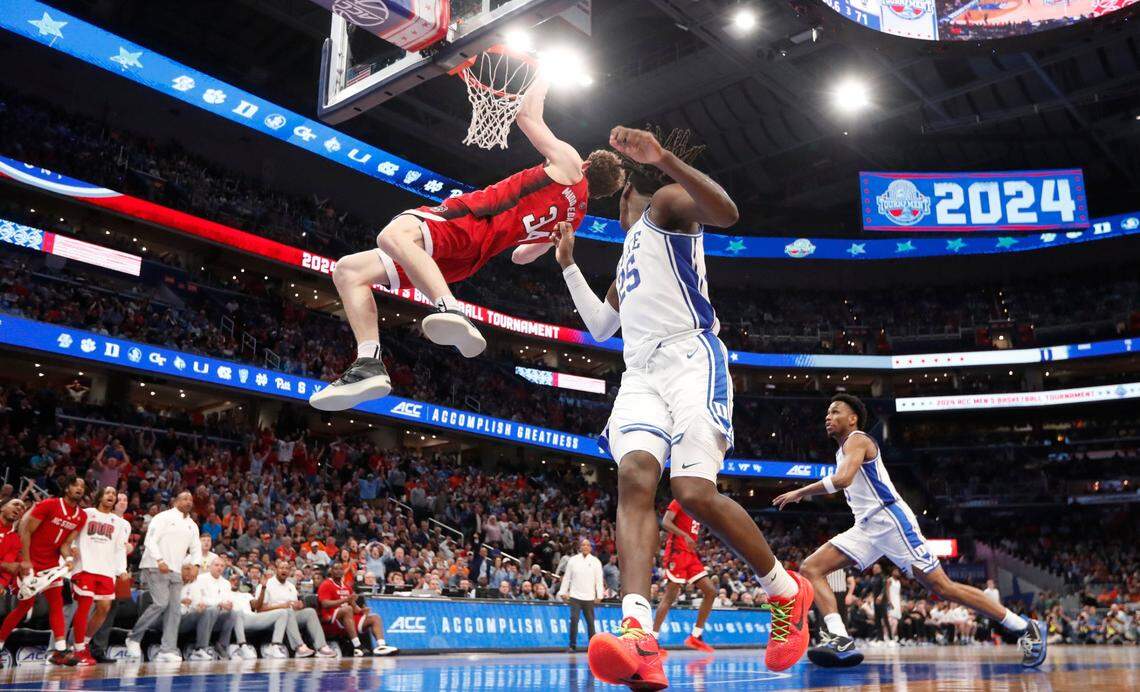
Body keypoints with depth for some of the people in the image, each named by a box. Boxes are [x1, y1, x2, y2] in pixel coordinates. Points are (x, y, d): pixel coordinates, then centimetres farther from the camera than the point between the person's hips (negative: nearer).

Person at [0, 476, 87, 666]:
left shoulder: (81, 517, 3)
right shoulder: (48, 505, -14)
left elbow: (66, 542, 3)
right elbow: (26, 531, -13)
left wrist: (68, 558, -18)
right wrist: (25, 561, -18)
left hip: (52, 563, 6)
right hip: (31, 561, -6)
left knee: (57, 603, -1)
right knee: (26, 604, -4)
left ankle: (60, 651, -4)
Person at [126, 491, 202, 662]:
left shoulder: (192, 525, 19)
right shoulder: (163, 517, -1)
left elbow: (196, 548, 16)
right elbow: (150, 540, -10)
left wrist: (195, 565, -3)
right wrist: (160, 561, -22)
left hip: (176, 571, 7)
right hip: (156, 567, -7)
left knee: (175, 609, -1)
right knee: (161, 603, -17)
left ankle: (168, 650, -1)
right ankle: (134, 637, 2)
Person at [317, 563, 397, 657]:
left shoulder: (347, 586, 20)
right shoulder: (326, 585, -1)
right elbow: (325, 604, -16)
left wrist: (361, 610, -2)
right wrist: (345, 599, -24)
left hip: (351, 618, 8)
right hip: (332, 620, -8)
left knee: (375, 618, -4)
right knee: (347, 609, -36)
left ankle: (381, 646, -29)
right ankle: (357, 646, -44)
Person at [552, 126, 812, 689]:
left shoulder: (665, 201, 9)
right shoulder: (632, 246, 34)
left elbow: (726, 213, -16)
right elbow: (601, 326, 41)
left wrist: (662, 157, -27)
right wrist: (568, 262, 40)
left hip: (688, 358, -7)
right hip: (640, 373, 7)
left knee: (694, 491, -21)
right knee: (634, 476, -21)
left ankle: (787, 592, 4)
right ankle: (637, 635, -38)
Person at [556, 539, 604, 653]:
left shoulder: (595, 562, 3)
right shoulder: (573, 560, 4)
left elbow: (599, 580, 4)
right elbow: (566, 577, 8)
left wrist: (599, 595, -3)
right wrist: (563, 592, 4)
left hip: (589, 597, 0)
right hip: (575, 596, 0)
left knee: (590, 622, 5)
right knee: (574, 620, -8)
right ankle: (572, 645, 0)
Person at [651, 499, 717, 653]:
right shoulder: (679, 502, -4)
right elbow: (665, 522, -18)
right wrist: (685, 536, -28)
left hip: (691, 554, 9)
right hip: (677, 552, -9)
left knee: (711, 591, 3)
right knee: (670, 596, -10)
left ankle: (695, 637, 7)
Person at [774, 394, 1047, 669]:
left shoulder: (857, 439, -8)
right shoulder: (843, 450, 22)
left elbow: (842, 479, -26)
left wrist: (800, 492, -18)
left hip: (891, 520, -9)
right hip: (866, 527, 9)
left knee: (943, 588, -7)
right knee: (811, 568, -5)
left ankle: (1027, 628, 6)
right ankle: (840, 641, -20)